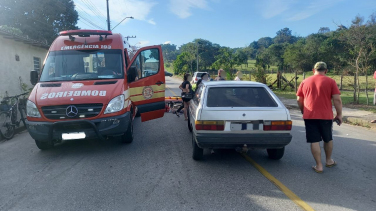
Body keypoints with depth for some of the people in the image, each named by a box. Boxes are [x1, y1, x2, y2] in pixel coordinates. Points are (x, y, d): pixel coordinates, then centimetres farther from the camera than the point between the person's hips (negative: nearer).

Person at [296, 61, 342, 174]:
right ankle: (329, 161, 35)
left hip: (309, 116, 1)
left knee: (314, 141, 4)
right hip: (326, 116, 0)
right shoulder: (330, 81, -1)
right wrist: (339, 114, 2)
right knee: (328, 139, 20)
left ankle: (319, 166, 6)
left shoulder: (305, 82, 6)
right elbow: (337, 99, -7)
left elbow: (299, 100, 9)